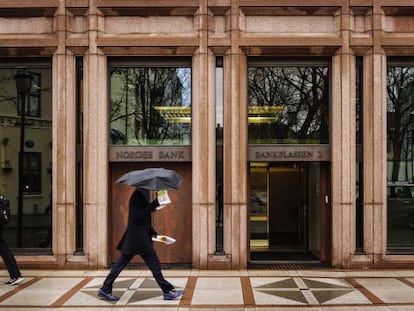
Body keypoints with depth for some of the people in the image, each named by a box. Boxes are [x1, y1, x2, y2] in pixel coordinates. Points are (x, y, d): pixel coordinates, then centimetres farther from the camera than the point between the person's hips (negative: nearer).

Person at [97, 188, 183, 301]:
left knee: (121, 264, 10)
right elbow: (136, 216, -23)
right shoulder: (137, 196, -15)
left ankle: (105, 290, 14)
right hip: (139, 238, -10)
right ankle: (167, 291, 5)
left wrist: (151, 231, 16)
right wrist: (153, 205, -26)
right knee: (154, 263, -2)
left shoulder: (141, 195, 15)